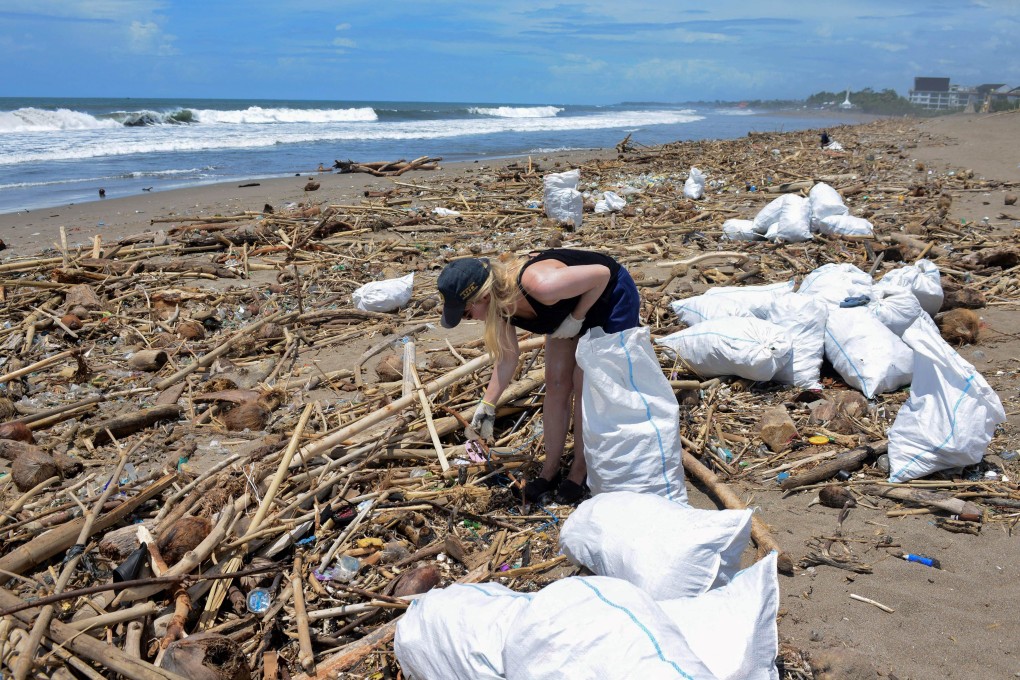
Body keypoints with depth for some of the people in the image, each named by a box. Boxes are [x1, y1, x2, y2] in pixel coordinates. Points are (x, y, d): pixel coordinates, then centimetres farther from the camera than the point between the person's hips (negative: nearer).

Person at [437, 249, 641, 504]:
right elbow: (507, 358, -5)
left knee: (584, 387, -6)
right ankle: (550, 470, 16)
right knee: (556, 384, 4)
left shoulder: (538, 285, -43)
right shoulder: (499, 303, -18)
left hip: (613, 298, -7)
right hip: (572, 308, 7)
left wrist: (576, 318, -25)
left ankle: (580, 471, 10)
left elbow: (601, 273, -31)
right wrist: (487, 404, -8)